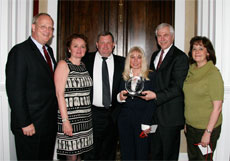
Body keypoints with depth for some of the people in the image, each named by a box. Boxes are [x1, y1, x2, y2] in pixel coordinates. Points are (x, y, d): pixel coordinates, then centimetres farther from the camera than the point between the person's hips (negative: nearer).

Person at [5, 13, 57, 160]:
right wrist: (25, 123, -19)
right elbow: (15, 91, -17)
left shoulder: (49, 50, 13)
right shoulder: (20, 51, -12)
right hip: (30, 125, -7)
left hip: (50, 123, 8)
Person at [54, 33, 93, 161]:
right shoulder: (63, 64, -6)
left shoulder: (84, 65, 12)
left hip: (85, 117, 6)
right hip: (69, 116, -6)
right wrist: (65, 120, -17)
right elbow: (59, 94, -12)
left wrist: (88, 114, 7)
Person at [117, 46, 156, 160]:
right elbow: (118, 99, 13)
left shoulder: (150, 76, -2)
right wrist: (120, 97, -10)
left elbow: (151, 102, -5)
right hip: (124, 120, 3)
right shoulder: (123, 77, 8)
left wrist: (146, 124, -9)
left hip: (142, 119, -3)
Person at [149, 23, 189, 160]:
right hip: (155, 113, 7)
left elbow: (178, 87, -18)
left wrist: (156, 96, -25)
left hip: (170, 114, -7)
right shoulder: (155, 55, 14)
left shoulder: (180, 57, -11)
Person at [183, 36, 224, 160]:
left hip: (206, 127, -6)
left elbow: (217, 107, -17)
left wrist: (208, 132, -17)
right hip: (190, 126, 6)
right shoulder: (191, 70, 5)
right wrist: (186, 123, 10)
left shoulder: (213, 73, -15)